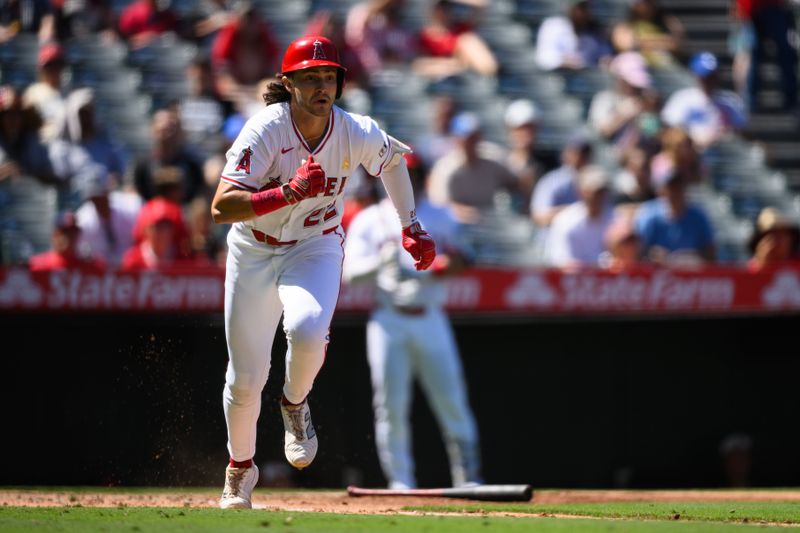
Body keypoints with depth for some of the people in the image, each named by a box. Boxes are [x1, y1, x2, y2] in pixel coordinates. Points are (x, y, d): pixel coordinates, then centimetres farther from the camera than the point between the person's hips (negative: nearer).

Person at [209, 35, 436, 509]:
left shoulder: (357, 133, -15)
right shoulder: (266, 132, -24)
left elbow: (394, 158, 10)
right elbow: (222, 207, -32)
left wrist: (412, 227, 11)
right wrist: (290, 192, -42)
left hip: (316, 248, 1)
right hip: (254, 253, -1)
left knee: (308, 330, -33)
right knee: (245, 379, 4)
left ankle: (295, 404, 1)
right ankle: (240, 469, 33)